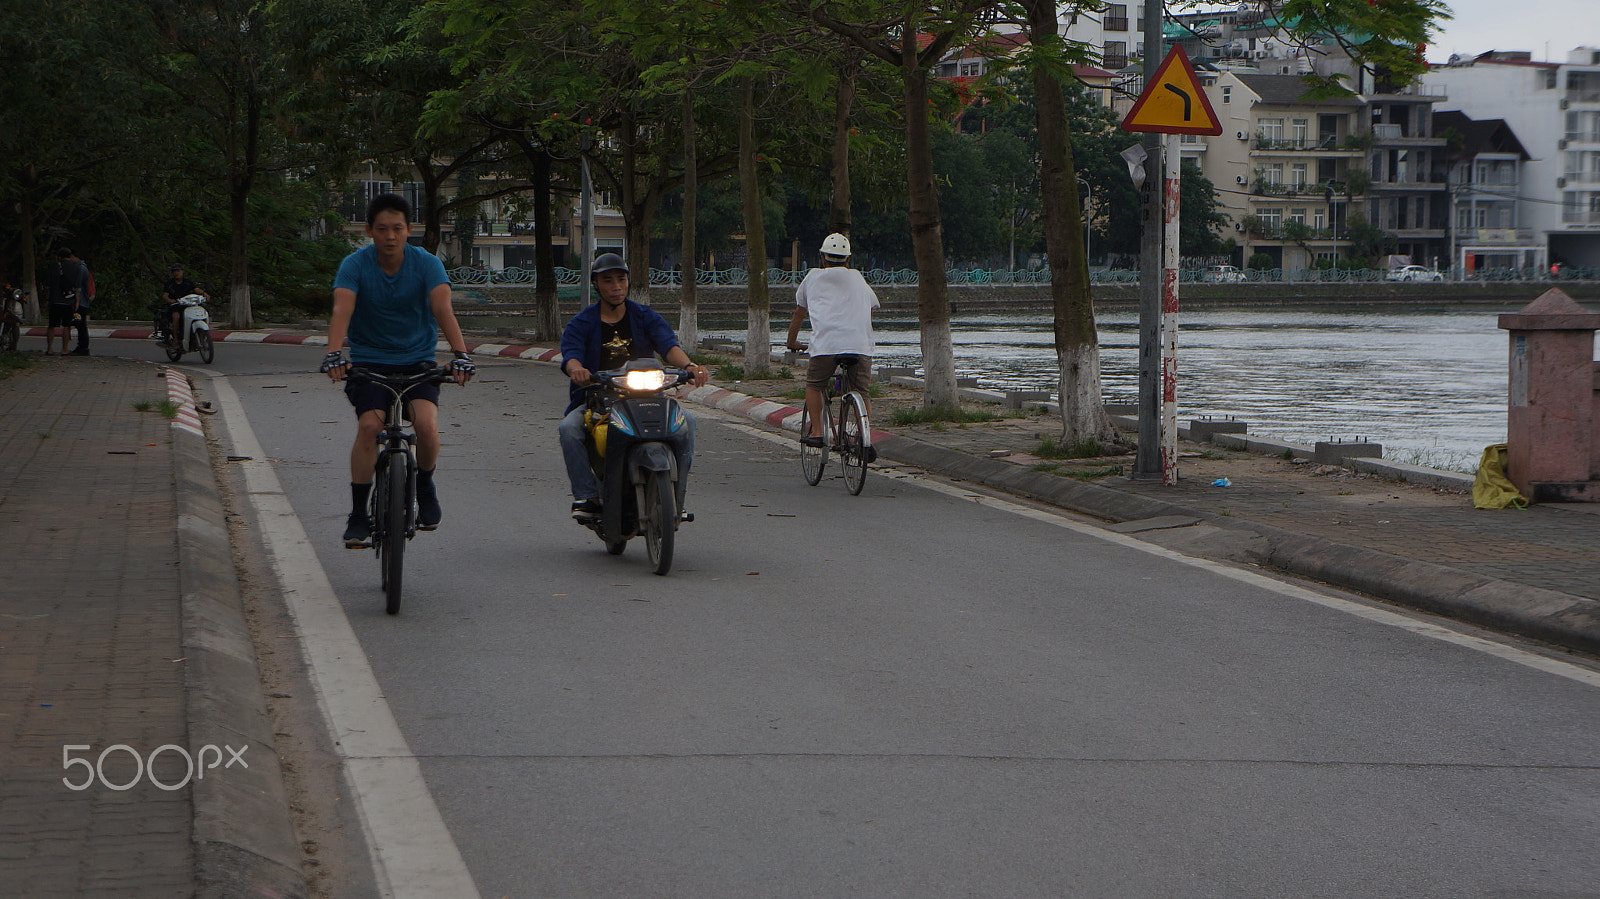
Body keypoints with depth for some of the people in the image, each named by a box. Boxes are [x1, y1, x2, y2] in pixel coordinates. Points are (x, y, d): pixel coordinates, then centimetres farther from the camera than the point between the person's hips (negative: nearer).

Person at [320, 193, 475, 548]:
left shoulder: (426, 264, -10)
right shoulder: (355, 265, -11)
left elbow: (443, 309, -24)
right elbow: (342, 310, -26)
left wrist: (460, 354, -40)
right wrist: (334, 354, -44)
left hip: (417, 360, 0)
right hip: (369, 361, 0)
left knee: (426, 423, -24)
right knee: (369, 426, -23)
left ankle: (424, 486, 7)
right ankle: (358, 516, -11)